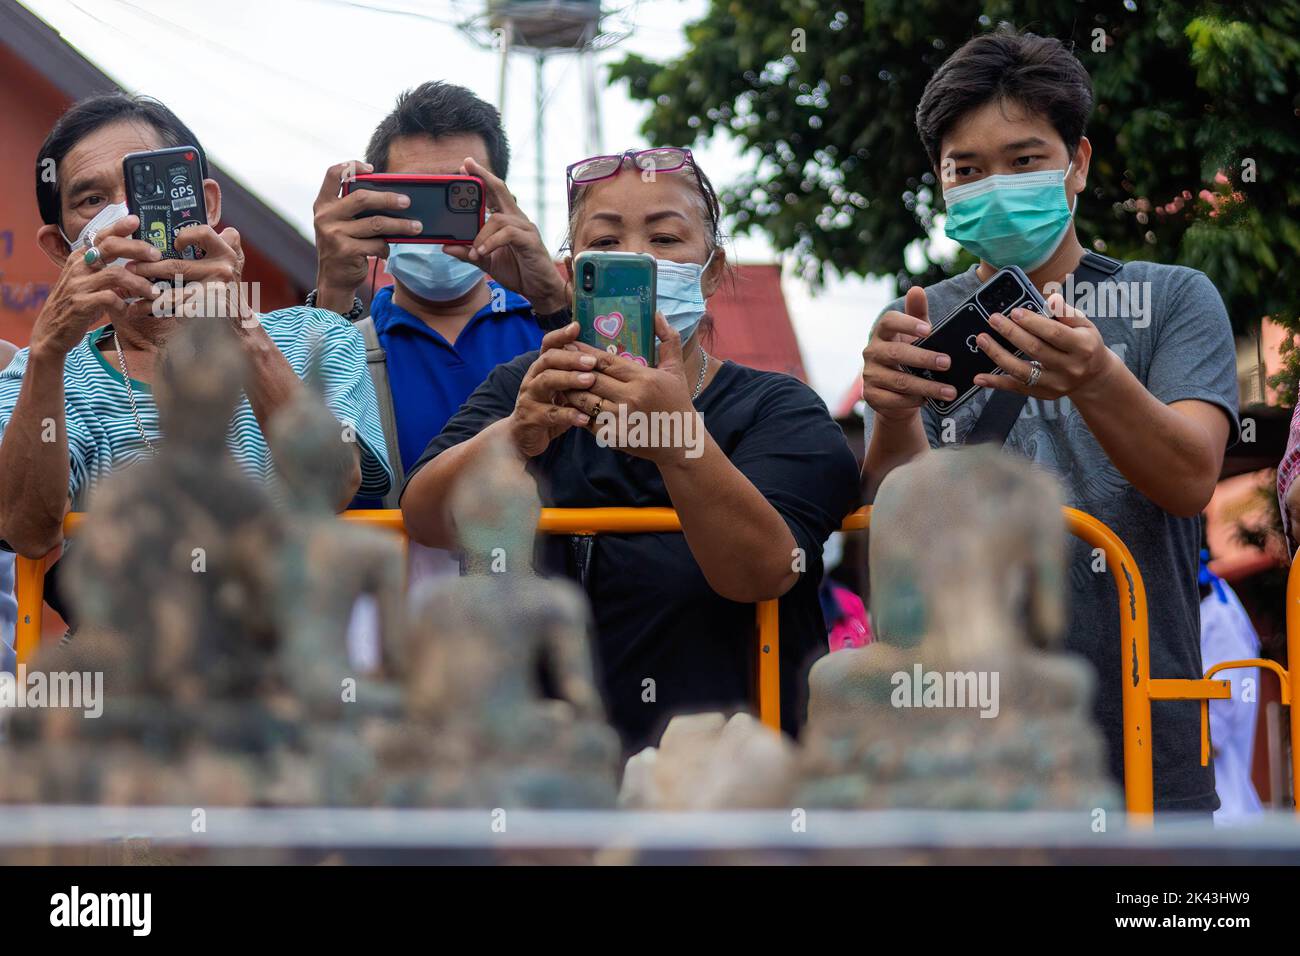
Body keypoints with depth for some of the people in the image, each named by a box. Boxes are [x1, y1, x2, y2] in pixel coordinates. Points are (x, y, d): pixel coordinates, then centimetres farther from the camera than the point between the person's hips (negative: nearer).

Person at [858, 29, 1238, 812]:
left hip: (1140, 748, -1)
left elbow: (1191, 480, -12)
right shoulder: (919, 326, 9)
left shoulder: (1173, 301, 5)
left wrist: (1097, 382, -32)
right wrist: (893, 414, -30)